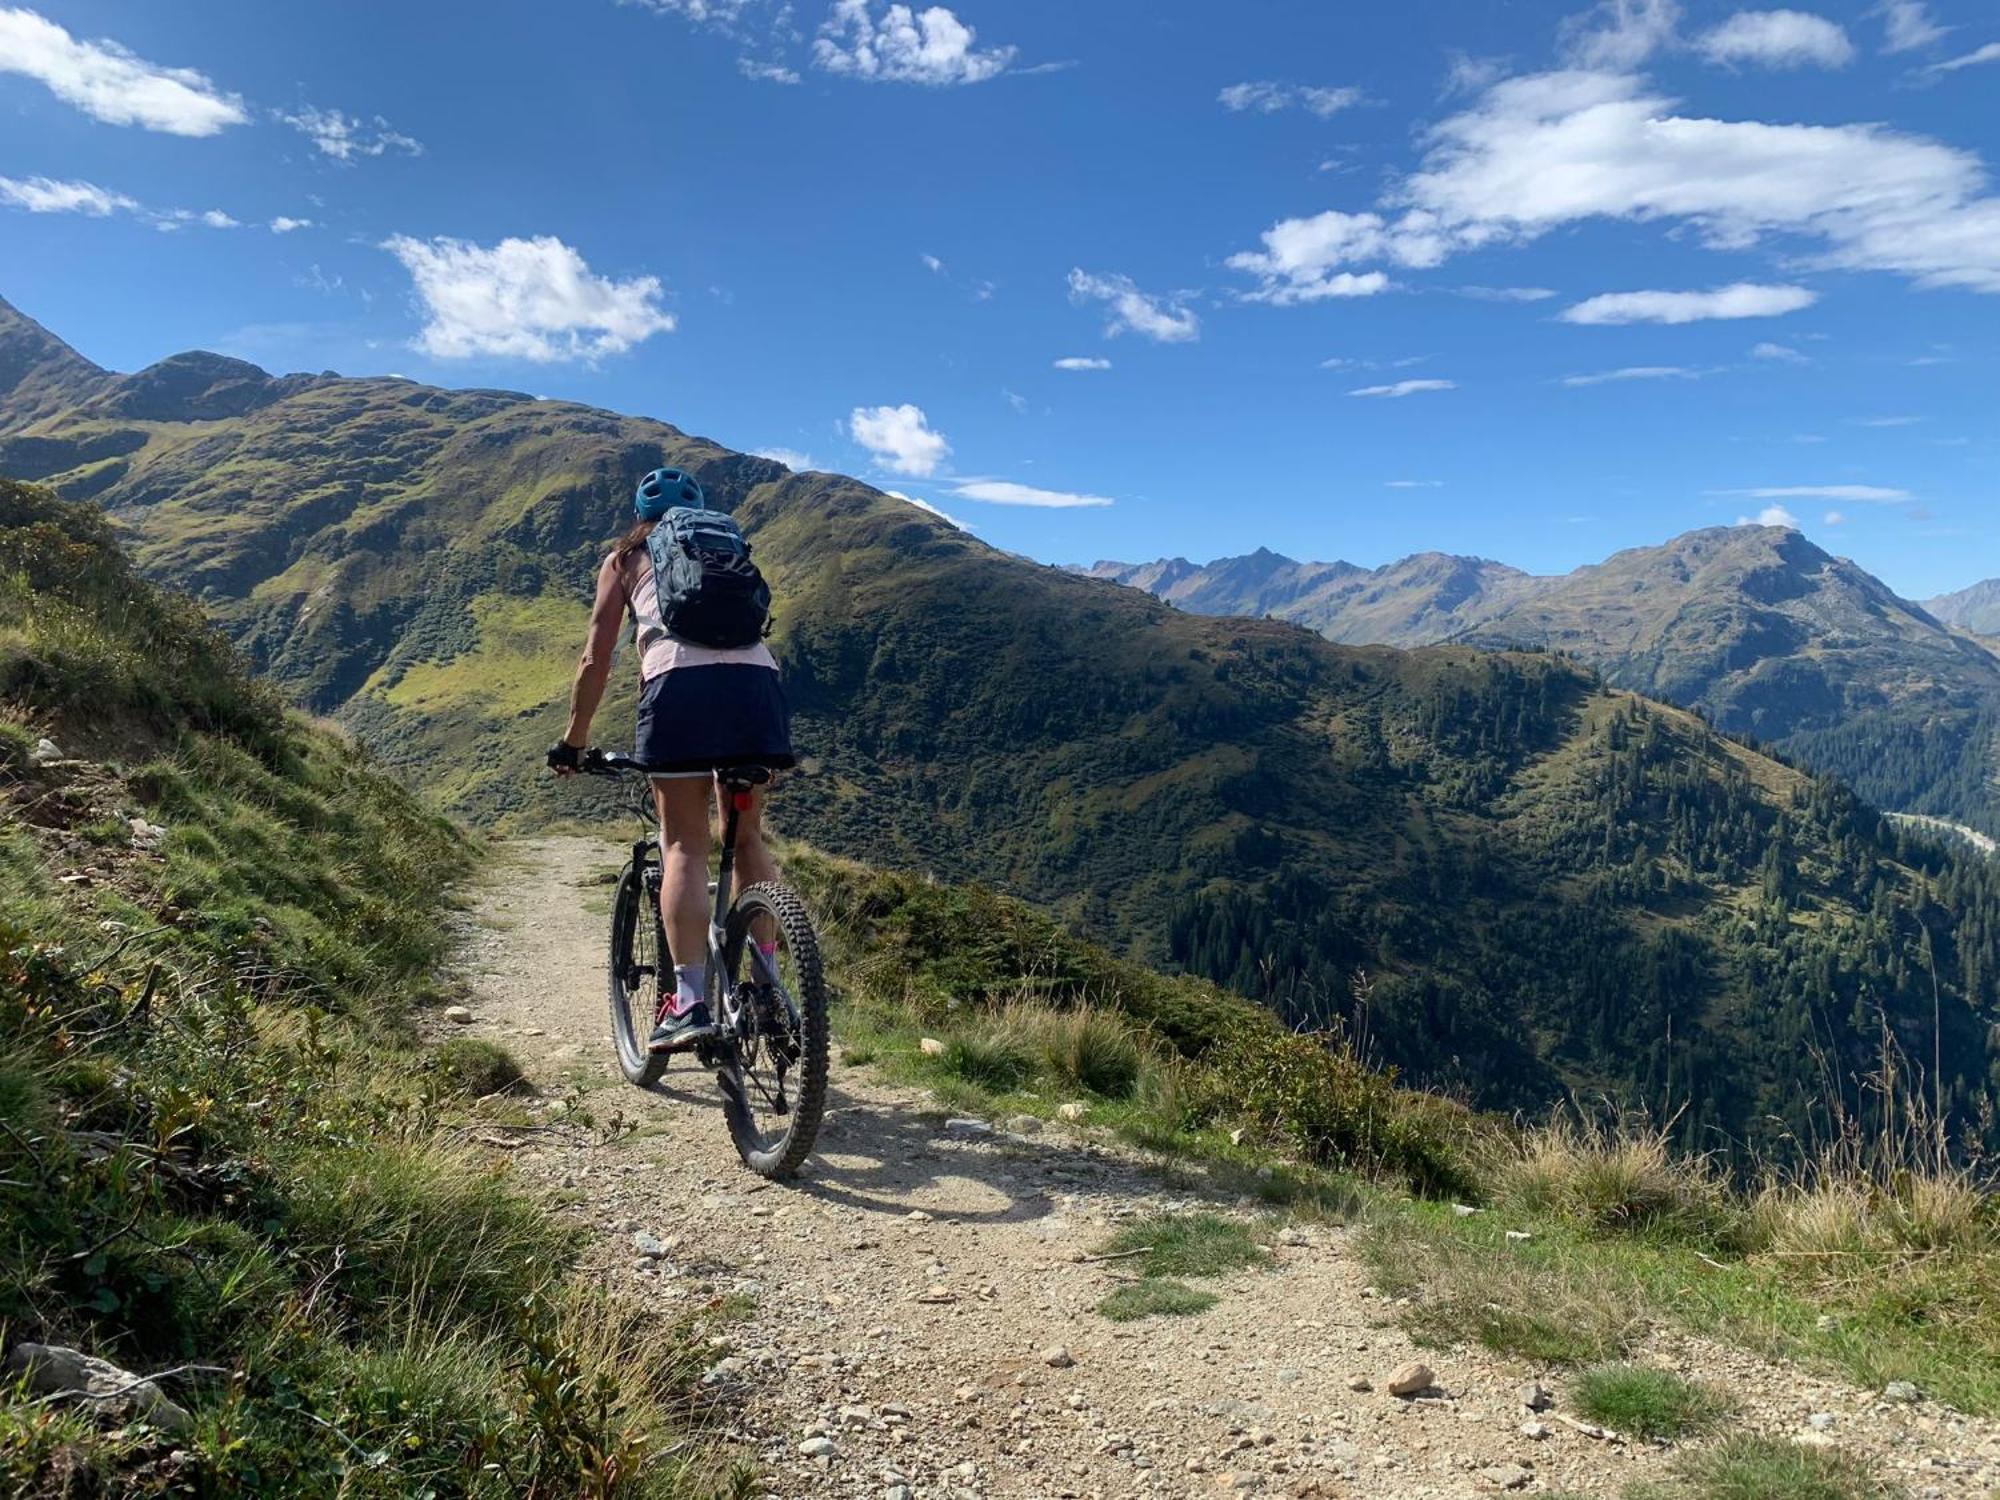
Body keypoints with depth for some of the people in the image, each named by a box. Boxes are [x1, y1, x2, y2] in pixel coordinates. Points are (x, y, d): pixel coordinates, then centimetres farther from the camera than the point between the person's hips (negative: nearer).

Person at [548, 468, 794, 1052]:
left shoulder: (626, 558, 24)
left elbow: (595, 660, 19)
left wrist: (573, 740, 27)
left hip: (680, 680, -3)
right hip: (756, 677, 3)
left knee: (684, 847, 1)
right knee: (747, 838, 16)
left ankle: (690, 1001, -8)